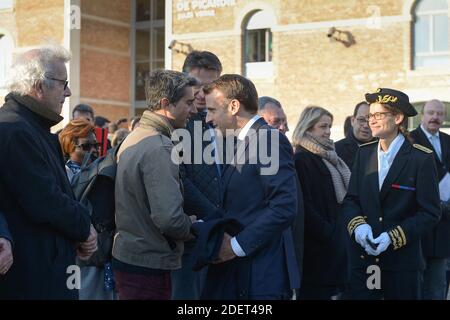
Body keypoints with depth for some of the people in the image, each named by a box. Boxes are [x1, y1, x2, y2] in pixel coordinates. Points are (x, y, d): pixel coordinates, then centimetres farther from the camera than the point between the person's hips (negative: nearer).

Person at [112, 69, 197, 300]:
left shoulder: (133, 138, 12)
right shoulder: (159, 148, -19)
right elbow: (169, 219, -26)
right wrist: (194, 226, -6)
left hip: (126, 253, 10)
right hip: (149, 264, -10)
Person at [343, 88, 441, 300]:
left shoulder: (421, 158, -6)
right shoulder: (364, 153, 9)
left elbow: (430, 213, -8)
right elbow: (351, 199, 10)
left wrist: (393, 238, -17)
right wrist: (358, 225, -11)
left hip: (402, 260, -3)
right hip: (363, 258, 4)